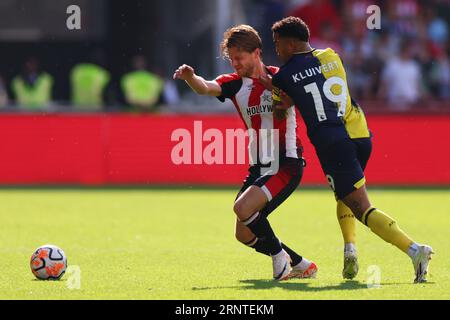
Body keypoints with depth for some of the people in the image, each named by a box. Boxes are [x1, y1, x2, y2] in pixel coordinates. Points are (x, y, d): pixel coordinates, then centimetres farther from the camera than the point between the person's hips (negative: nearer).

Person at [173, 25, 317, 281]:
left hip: (287, 163, -7)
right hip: (260, 165, 7)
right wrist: (190, 77, -38)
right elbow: (206, 88, -15)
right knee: (244, 234, 5)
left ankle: (279, 255, -4)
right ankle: (300, 264, 22)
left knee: (243, 208, -25)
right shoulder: (235, 84, 3)